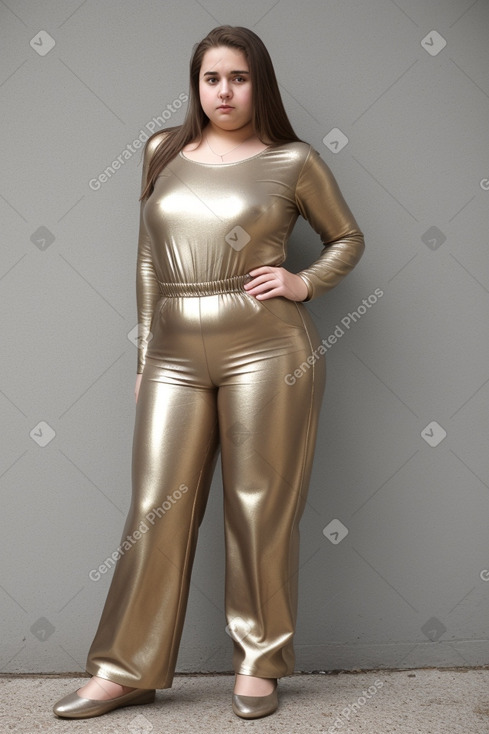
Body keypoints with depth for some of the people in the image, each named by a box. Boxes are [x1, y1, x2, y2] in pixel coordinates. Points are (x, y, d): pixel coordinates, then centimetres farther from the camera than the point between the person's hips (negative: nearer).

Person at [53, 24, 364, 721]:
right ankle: (126, 670, 18)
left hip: (265, 350, -3)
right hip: (175, 357, 3)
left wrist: (304, 283, -3)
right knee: (155, 511, 5)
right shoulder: (162, 150, 13)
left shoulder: (293, 160, 4)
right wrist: (144, 354, 13)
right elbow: (149, 259, 16)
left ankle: (259, 664, 21)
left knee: (259, 511, 4)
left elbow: (348, 237, 16)